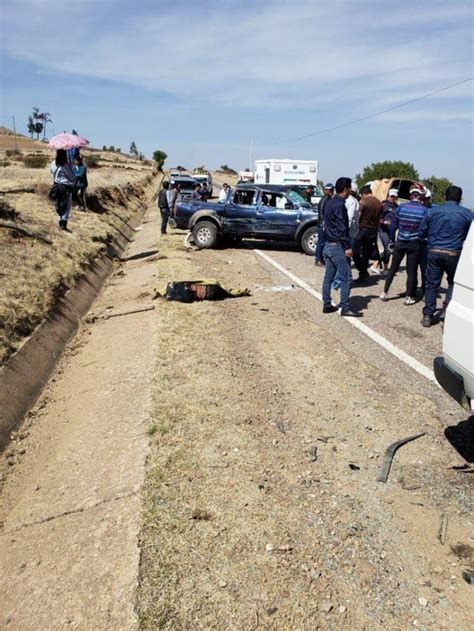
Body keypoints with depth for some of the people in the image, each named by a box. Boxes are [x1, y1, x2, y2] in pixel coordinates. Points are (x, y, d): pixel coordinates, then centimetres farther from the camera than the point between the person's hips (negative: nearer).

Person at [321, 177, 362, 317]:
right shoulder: (340, 205, -16)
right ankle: (345, 308, -1)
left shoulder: (329, 203, 13)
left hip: (328, 245, 10)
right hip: (337, 246, -10)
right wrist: (347, 247, -17)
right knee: (346, 277, -4)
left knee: (328, 277, 11)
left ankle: (327, 305, 16)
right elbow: (342, 228, -19)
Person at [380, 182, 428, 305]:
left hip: (400, 243, 2)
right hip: (415, 244, -2)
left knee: (393, 268, 14)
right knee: (411, 271, 8)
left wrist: (391, 241, 10)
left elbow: (393, 225, 1)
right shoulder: (424, 210, -10)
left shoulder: (401, 207, -4)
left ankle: (385, 293, 17)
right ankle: (409, 297, 13)